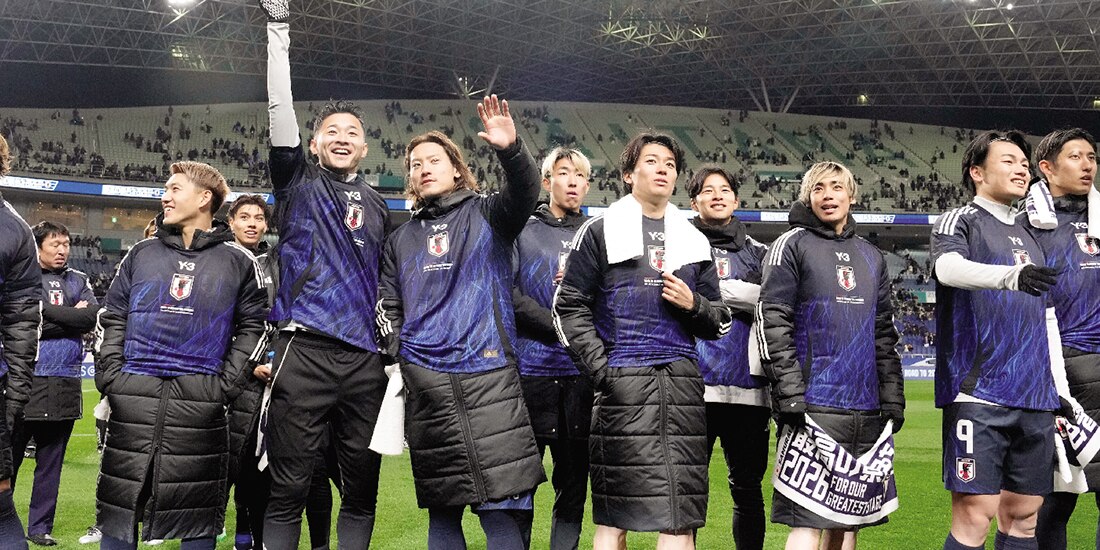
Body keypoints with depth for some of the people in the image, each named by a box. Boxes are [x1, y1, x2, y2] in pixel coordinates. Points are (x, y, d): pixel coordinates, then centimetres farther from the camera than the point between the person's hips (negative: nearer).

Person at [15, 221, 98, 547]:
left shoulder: (78, 281, 13)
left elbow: (92, 316, -3)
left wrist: (48, 315, -8)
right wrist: (71, 316, -7)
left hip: (65, 384, 4)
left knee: (51, 461, 10)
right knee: (10, 456, 2)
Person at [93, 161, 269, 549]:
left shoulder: (237, 261, 6)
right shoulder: (143, 253, 14)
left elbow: (253, 327, 6)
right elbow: (112, 317, 15)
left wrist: (227, 382, -3)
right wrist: (109, 372, 3)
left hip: (199, 400, -2)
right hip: (133, 396, 3)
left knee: (197, 517, 3)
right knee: (119, 504, 5)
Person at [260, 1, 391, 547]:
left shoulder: (377, 206, 18)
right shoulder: (298, 183, 10)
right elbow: (280, 115, -3)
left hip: (365, 358, 4)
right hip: (304, 352, -3)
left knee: (362, 486, 8)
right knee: (288, 487, -2)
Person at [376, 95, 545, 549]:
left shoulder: (485, 215, 11)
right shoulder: (401, 240, 21)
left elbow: (524, 194, -10)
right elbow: (389, 310, 19)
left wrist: (511, 150, -30)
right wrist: (398, 359, 3)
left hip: (489, 377, -3)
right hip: (426, 385, 4)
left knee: (504, 507, -9)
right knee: (442, 510, 8)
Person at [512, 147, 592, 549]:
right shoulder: (522, 231, 7)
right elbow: (508, 293, -6)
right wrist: (559, 324, -12)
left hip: (582, 375, 3)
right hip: (531, 369, -2)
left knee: (574, 480, 9)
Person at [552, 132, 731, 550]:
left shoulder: (694, 241, 19)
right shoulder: (601, 232, 7)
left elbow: (719, 324, 21)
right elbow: (569, 308, 2)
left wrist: (694, 304, -1)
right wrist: (602, 370, -9)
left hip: (682, 383, 4)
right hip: (623, 385, -4)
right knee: (614, 516, -2)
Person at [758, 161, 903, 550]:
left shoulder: (871, 256, 19)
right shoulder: (792, 245, 1)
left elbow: (884, 332, 20)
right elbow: (772, 322, -7)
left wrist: (892, 397, 12)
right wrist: (790, 393, -15)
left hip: (867, 408, 6)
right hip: (814, 405, -6)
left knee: (849, 518, 10)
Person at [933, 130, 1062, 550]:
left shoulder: (1029, 236, 23)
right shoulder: (960, 221, 2)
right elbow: (948, 267, -22)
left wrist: (1058, 390, 21)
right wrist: (1012, 274, -39)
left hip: (1035, 399, 7)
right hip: (979, 393, -7)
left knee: (1022, 515, 7)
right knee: (974, 514, -10)